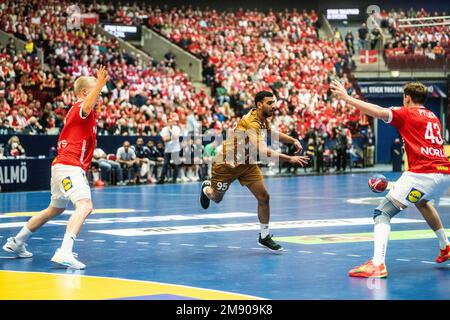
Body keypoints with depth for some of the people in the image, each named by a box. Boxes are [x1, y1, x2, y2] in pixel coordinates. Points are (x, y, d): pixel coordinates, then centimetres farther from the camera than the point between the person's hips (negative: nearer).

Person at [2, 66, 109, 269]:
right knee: (85, 206, -26)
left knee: (55, 210, 26)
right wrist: (100, 83, -52)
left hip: (61, 166, 11)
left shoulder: (82, 112, 18)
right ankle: (65, 252, -41)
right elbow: (86, 107, -37)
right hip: (70, 166, -11)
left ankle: (16, 242, 38)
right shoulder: (80, 107, -11)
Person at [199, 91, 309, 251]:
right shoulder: (250, 122, -34)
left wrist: (293, 140, -3)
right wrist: (289, 159, -48)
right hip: (226, 163, -7)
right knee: (217, 198, 16)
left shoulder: (263, 120, -6)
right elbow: (262, 150, -45)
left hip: (247, 163, 7)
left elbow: (273, 133, 16)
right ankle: (207, 188, 52)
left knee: (264, 197, -6)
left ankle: (264, 236, 5)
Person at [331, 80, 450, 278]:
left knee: (383, 213, -8)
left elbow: (378, 112, -10)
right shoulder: (433, 117, 24)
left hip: (423, 173, -8)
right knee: (421, 201, 40)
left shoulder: (407, 113, 4)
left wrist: (346, 98, -5)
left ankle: (378, 264, -27)